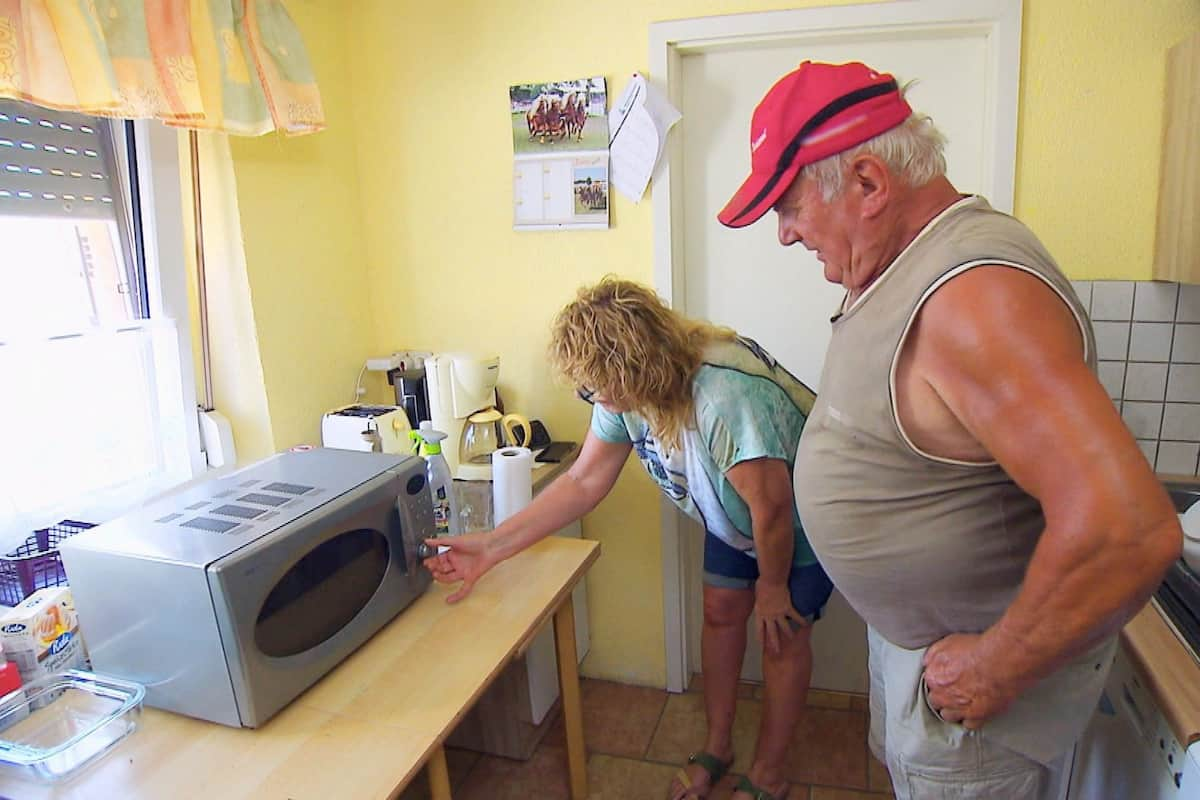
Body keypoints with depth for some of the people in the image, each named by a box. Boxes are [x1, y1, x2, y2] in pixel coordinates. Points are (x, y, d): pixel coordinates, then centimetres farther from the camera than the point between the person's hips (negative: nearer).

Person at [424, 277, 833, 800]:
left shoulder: (728, 395, -44)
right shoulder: (625, 390, -20)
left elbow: (771, 509, -32)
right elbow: (583, 482, -13)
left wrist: (772, 586, -14)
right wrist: (492, 546, -17)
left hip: (803, 521, -6)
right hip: (735, 517, 6)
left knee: (782, 634, 4)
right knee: (720, 614, 11)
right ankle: (717, 747, 33)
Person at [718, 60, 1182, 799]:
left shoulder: (974, 296, -33)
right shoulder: (900, 265, 0)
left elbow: (1130, 529, -38)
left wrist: (995, 672, -27)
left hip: (969, 660, -9)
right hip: (911, 629, 9)